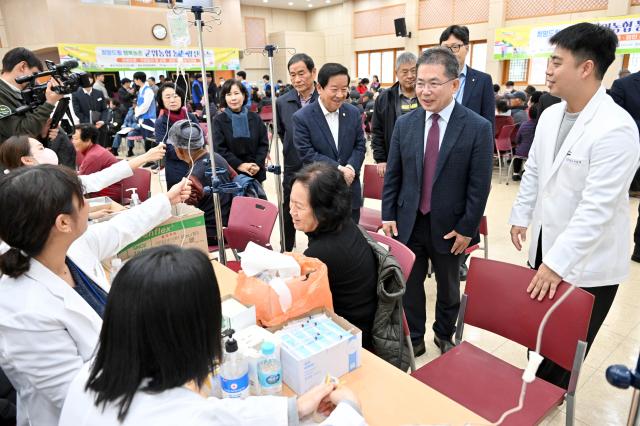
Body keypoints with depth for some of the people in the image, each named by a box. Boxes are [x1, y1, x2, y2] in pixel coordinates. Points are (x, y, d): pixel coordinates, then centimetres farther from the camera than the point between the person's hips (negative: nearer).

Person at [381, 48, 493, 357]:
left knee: (448, 288, 19)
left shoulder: (478, 127, -12)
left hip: (449, 226, -2)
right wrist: (388, 214, 0)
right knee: (409, 285, 13)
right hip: (408, 223, 2)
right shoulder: (405, 123, -1)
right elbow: (392, 174, 3)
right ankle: (414, 339, 34)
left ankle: (444, 335, 43)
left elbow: (479, 185, -11)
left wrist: (466, 228, -11)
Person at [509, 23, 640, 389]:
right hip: (546, 242, 7)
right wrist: (521, 216, 13)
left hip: (588, 261, -6)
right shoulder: (550, 115, 2)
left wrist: (557, 262, -24)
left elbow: (596, 207, -25)